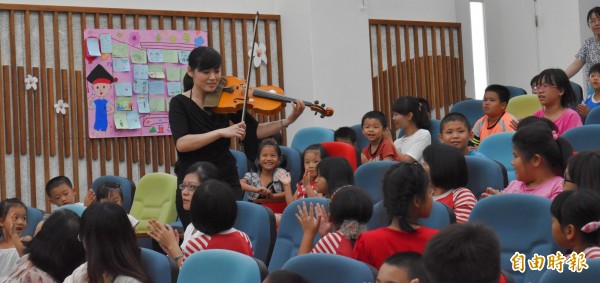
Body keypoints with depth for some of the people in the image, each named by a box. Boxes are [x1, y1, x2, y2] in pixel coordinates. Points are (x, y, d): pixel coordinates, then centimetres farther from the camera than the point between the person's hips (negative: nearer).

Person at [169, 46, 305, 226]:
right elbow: (181, 143, -21)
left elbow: (254, 131, 4)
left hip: (227, 180, 2)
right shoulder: (180, 103, -6)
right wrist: (221, 132, -31)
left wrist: (289, 120, -9)